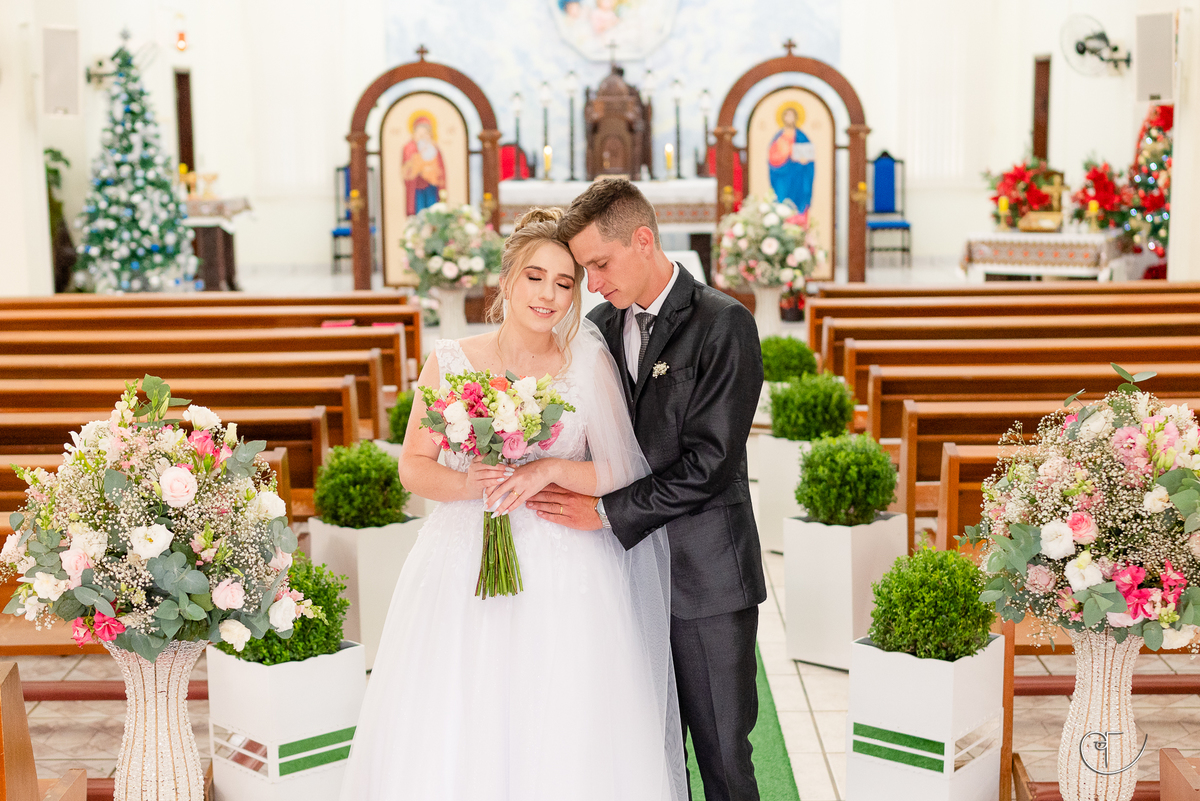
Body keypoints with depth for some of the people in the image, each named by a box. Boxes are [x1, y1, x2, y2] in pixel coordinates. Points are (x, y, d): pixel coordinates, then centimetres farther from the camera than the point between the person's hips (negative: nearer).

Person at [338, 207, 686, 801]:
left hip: (564, 576, -1)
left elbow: (621, 474, 0)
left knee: (565, 744, -1)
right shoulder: (450, 362, 3)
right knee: (446, 743, 0)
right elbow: (413, 466, 5)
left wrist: (551, 469, -15)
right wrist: (466, 483, -14)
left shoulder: (590, 366, 0)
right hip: (462, 568, 1)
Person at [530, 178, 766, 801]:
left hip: (704, 572, -5)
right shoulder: (600, 327, 9)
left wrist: (607, 512, -14)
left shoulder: (723, 323, -8)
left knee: (722, 751, 4)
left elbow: (708, 460, -15)